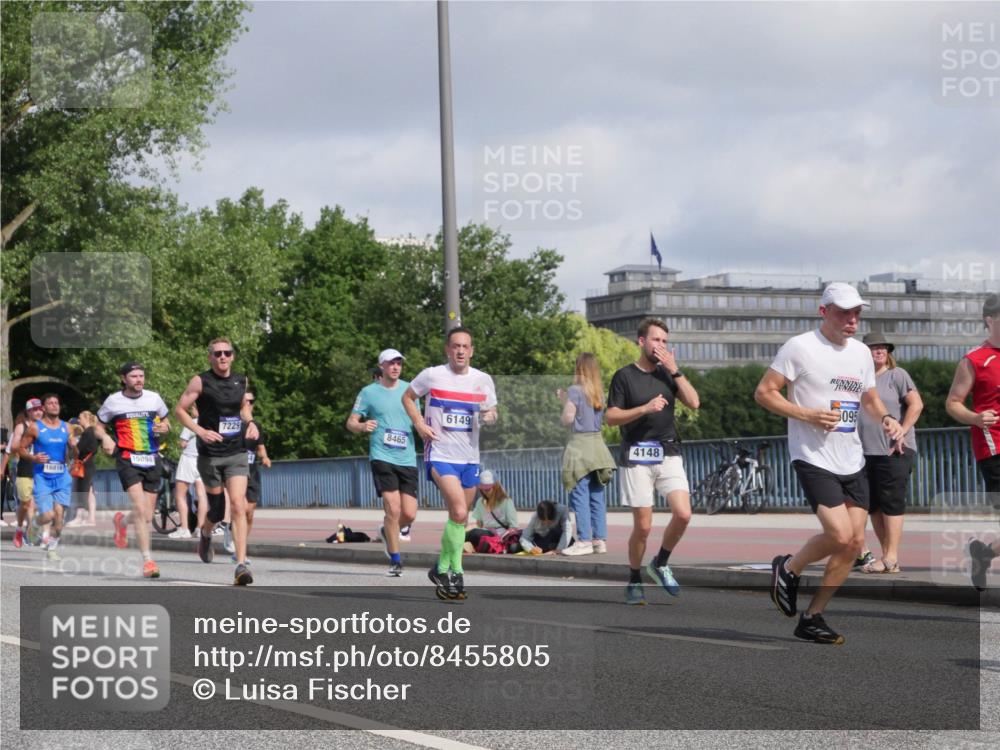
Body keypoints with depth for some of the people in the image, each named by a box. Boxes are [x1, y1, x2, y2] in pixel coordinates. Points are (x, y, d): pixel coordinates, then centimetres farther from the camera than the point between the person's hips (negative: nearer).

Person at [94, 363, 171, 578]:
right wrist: (105, 438, -10)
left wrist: (162, 428, -4)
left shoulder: (154, 398, 8)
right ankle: (148, 560, -19)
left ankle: (122, 521, 41)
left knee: (147, 517, 6)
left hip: (152, 460, 3)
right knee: (140, 509, -20)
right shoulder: (113, 401, 2)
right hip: (128, 459, -3)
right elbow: (98, 426, 12)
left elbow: (166, 423, 19)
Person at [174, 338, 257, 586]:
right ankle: (205, 534, 44)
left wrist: (250, 423, 6)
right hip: (210, 454, -2)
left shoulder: (242, 381, 8)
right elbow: (179, 409, -4)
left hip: (237, 453, 2)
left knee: (238, 505, -13)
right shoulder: (200, 382, -5)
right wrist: (201, 431, -16)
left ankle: (241, 565, -17)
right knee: (217, 508, 6)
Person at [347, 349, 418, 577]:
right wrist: (362, 426, -17)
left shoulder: (408, 389, 12)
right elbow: (351, 422, 5)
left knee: (409, 514, -2)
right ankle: (395, 560, -1)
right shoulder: (369, 392, 2)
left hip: (407, 458, 3)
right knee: (393, 509, -14)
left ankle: (388, 532, 31)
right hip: (382, 457, -3)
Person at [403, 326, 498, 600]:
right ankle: (455, 572, -7)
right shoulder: (432, 375, -5)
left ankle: (442, 569, 27)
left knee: (460, 517, 11)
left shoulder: (483, 380, 4)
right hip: (440, 455, -5)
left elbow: (491, 412, 16)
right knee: (459, 512, -20)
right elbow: (407, 397, 9)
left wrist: (490, 416, -9)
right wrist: (419, 424, -6)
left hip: (470, 457, 5)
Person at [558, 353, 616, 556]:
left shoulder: (575, 391, -9)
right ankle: (600, 539, 9)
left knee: (580, 496, -6)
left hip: (580, 445, -7)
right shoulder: (599, 393, 12)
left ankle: (584, 541, -9)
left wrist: (564, 401, 7)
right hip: (597, 443, 7)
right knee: (597, 497, 9)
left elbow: (567, 420, -11)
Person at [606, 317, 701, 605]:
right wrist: (645, 408, -16)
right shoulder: (625, 376, 1)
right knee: (643, 526, -5)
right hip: (637, 457, -3)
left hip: (668, 454, 3)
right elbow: (611, 417, -4)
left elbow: (693, 402, -1)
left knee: (683, 514, -13)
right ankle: (634, 581, 14)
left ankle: (660, 564, 11)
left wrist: (674, 370, -6)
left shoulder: (668, 374, 12)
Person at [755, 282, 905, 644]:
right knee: (840, 535, -20)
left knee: (855, 541, 2)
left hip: (852, 462, 7)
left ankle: (812, 618, 13)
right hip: (814, 459, -7)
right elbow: (763, 392, -8)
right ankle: (787, 569, 10)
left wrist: (885, 418, 2)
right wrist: (809, 415, -19)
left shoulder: (861, 352, 12)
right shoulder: (799, 347, -8)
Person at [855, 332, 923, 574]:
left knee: (891, 503, -8)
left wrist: (902, 434, -15)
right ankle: (886, 553, 14)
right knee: (874, 506, 7)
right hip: (866, 452, 6)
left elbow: (916, 404, -10)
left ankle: (891, 558, -8)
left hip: (894, 452, -6)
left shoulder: (897, 375, -1)